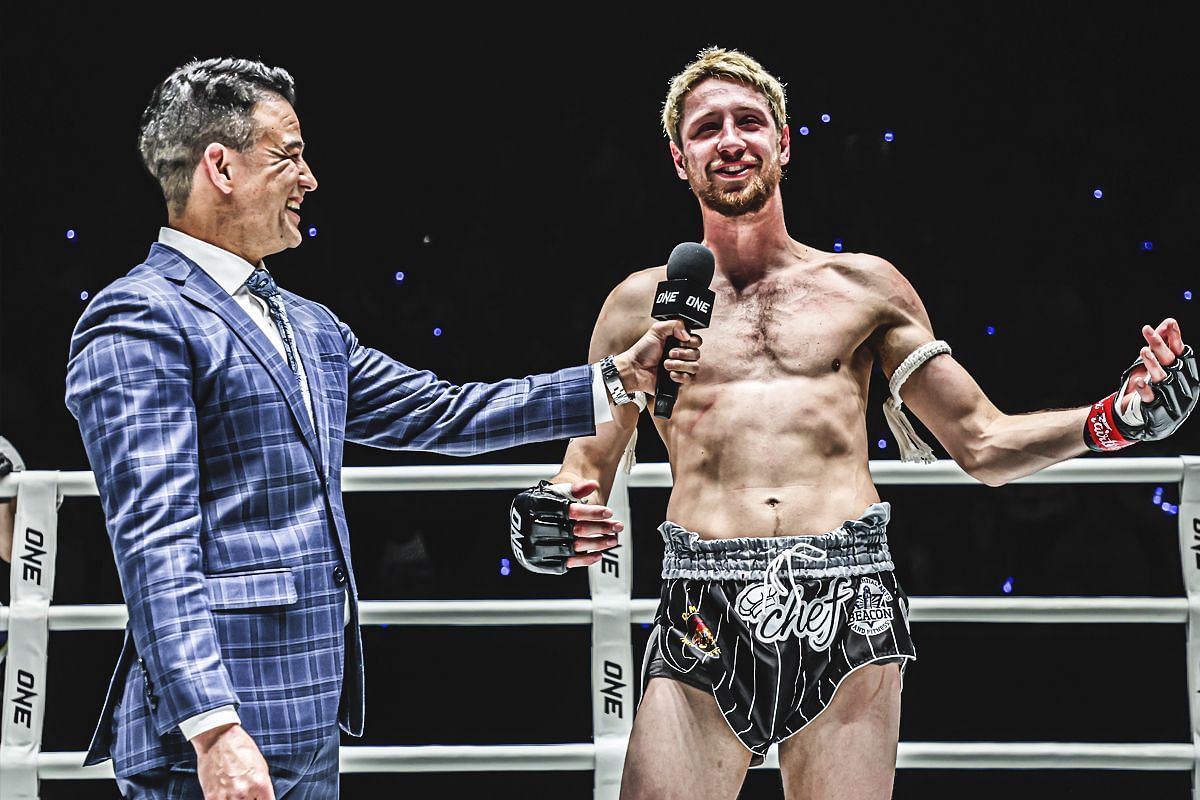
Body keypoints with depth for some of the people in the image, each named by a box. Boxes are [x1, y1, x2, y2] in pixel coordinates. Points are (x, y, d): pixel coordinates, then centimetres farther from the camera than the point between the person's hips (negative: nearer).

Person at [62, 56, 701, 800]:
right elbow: (157, 547, -17)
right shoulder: (140, 320, -10)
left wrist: (618, 378, 21)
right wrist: (213, 730, -25)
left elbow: (439, 412, 23)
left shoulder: (310, 326, 19)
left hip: (312, 730, 9)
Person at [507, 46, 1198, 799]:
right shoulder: (644, 303, 14)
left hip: (849, 603, 1)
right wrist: (552, 519, -8)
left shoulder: (865, 286, 16)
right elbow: (587, 469, 16)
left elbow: (984, 443, 16)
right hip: (705, 616, 0)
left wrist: (1121, 417, 2)